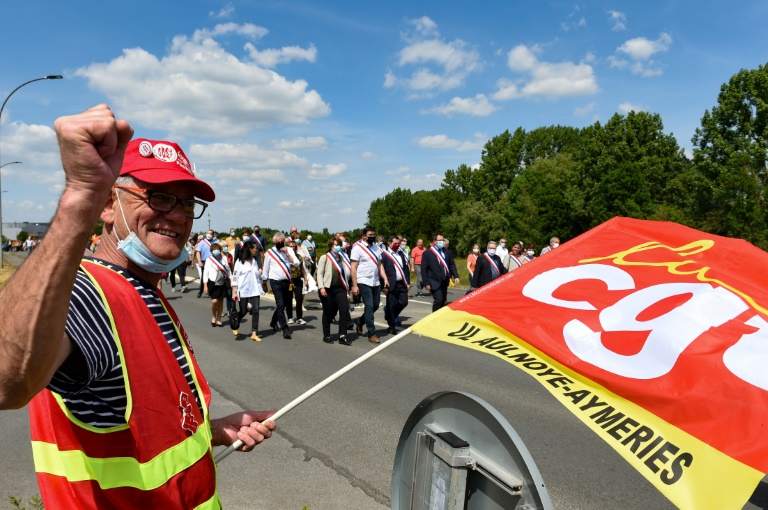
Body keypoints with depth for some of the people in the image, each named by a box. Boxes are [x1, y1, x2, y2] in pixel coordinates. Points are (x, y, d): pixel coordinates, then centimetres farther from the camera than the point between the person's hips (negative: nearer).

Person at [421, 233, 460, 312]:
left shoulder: (447, 251, 6)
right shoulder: (427, 253, -7)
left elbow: (452, 264, 11)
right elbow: (423, 269, -7)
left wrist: (456, 276, -3)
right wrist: (426, 283, -11)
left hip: (444, 281, 5)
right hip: (435, 282, -5)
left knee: (443, 301, 10)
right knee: (438, 300, -14)